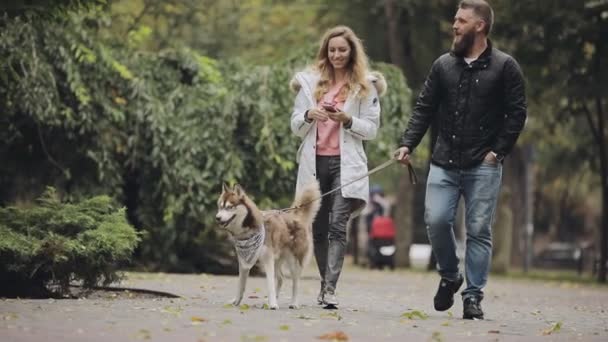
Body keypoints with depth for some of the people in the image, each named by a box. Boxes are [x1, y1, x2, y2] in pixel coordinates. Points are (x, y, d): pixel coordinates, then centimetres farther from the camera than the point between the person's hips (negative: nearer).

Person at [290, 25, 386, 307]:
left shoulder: (365, 85, 4)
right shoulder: (310, 81, 11)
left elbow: (371, 129, 2)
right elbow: (295, 126, 11)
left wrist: (347, 119, -15)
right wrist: (309, 115, -10)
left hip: (346, 164, -3)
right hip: (314, 162, 3)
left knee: (337, 226, -15)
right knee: (318, 228, 7)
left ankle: (330, 289, -21)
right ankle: (325, 282, 20)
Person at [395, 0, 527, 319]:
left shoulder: (504, 67, -1)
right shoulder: (443, 65, 10)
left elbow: (516, 113, -2)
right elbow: (424, 109, 10)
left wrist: (497, 151, -8)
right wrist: (407, 144, -3)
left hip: (483, 166, -3)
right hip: (444, 162, 3)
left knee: (479, 230, -2)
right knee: (436, 220, -9)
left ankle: (473, 296, 6)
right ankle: (449, 277, 16)